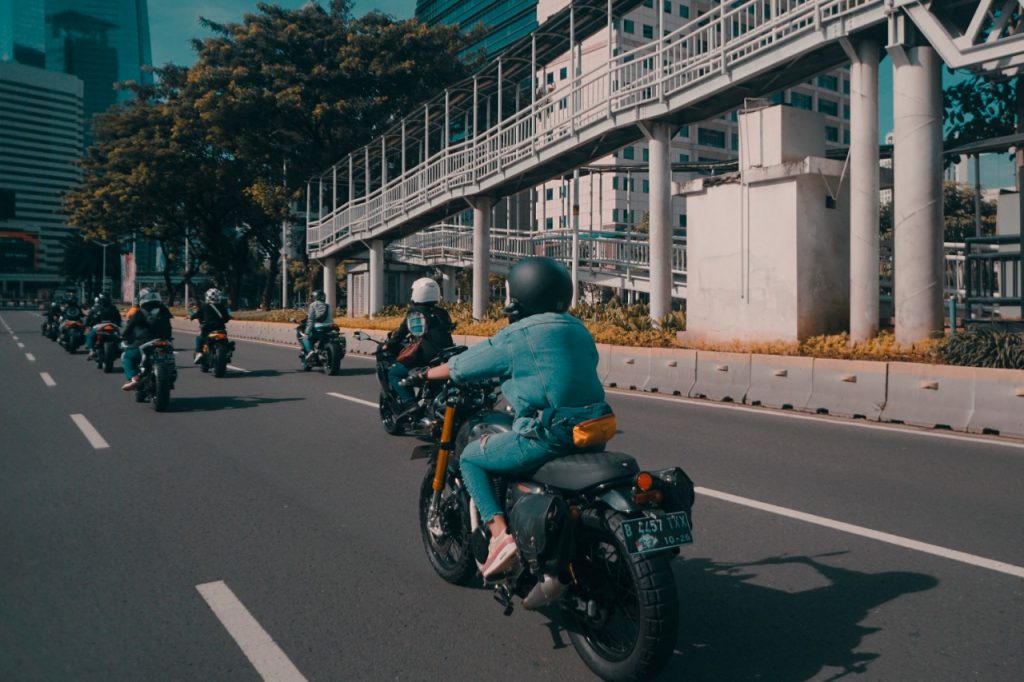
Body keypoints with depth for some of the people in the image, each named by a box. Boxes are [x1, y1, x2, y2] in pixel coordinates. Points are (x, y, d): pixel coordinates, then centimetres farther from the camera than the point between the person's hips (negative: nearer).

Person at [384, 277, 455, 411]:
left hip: (425, 359, -6)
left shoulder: (414, 313, 0)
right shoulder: (442, 313, 14)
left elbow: (401, 332, 6)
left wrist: (389, 344, 24)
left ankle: (409, 404, -8)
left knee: (393, 373, 8)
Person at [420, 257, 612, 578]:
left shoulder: (516, 336, -5)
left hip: (549, 434, -7)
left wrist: (425, 375, 24)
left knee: (471, 458, 11)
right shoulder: (577, 328, 14)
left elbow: (460, 367, 5)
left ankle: (500, 533, -3)